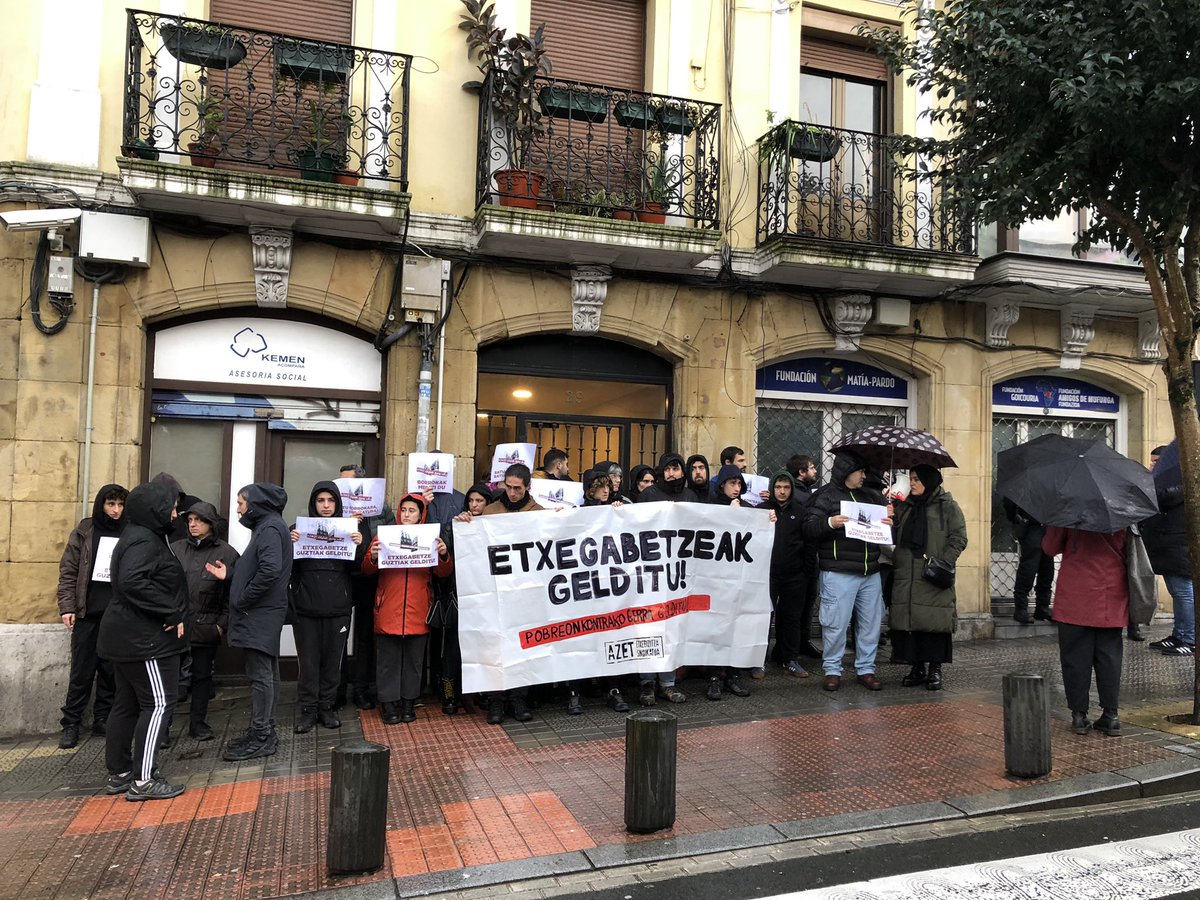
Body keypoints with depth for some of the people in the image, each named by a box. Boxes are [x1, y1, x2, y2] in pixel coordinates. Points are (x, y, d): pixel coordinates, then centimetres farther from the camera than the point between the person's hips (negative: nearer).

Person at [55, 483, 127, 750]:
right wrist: (67, 606, -7)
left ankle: (103, 719, 20)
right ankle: (71, 723, 14)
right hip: (87, 613, -1)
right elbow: (68, 572, 1)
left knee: (111, 670, 8)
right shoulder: (84, 532, 1)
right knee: (81, 671, 3)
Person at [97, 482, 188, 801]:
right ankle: (143, 780, -2)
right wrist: (171, 613, -24)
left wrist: (171, 614, 7)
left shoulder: (141, 537, 15)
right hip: (144, 639, -11)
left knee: (128, 704, 15)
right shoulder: (144, 542, -17)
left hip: (127, 637, 11)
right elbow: (133, 583, -31)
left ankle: (118, 774, 24)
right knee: (158, 703, -6)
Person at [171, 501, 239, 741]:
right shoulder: (175, 549, 7)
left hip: (206, 627, -1)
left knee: (202, 675, 10)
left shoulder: (227, 553, 0)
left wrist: (223, 623, -5)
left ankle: (198, 722, 22)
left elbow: (233, 593, -1)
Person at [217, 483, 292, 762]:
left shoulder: (270, 528, -13)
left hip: (260, 614, -10)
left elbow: (270, 570, -26)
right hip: (261, 614, 10)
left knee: (260, 674, -5)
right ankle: (264, 732, 23)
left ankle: (261, 738, 1)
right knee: (265, 673, 14)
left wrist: (242, 600, -18)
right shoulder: (267, 526, 18)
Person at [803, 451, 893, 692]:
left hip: (870, 573, 6)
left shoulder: (871, 496, 16)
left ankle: (866, 668, 23)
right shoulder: (826, 496, -1)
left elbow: (887, 519, 27)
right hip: (838, 573, -6)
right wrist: (830, 523, -25)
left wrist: (889, 523, 4)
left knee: (871, 622, 10)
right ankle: (832, 670, 12)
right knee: (836, 623, -2)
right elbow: (808, 529, -7)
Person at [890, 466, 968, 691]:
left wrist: (941, 563, -13)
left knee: (935, 623, -3)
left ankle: (935, 669, 10)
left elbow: (958, 539, -4)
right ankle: (916, 668, 16)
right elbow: (894, 538, 18)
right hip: (905, 578, 5)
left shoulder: (948, 507, 1)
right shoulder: (904, 507, 16)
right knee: (907, 622, 4)